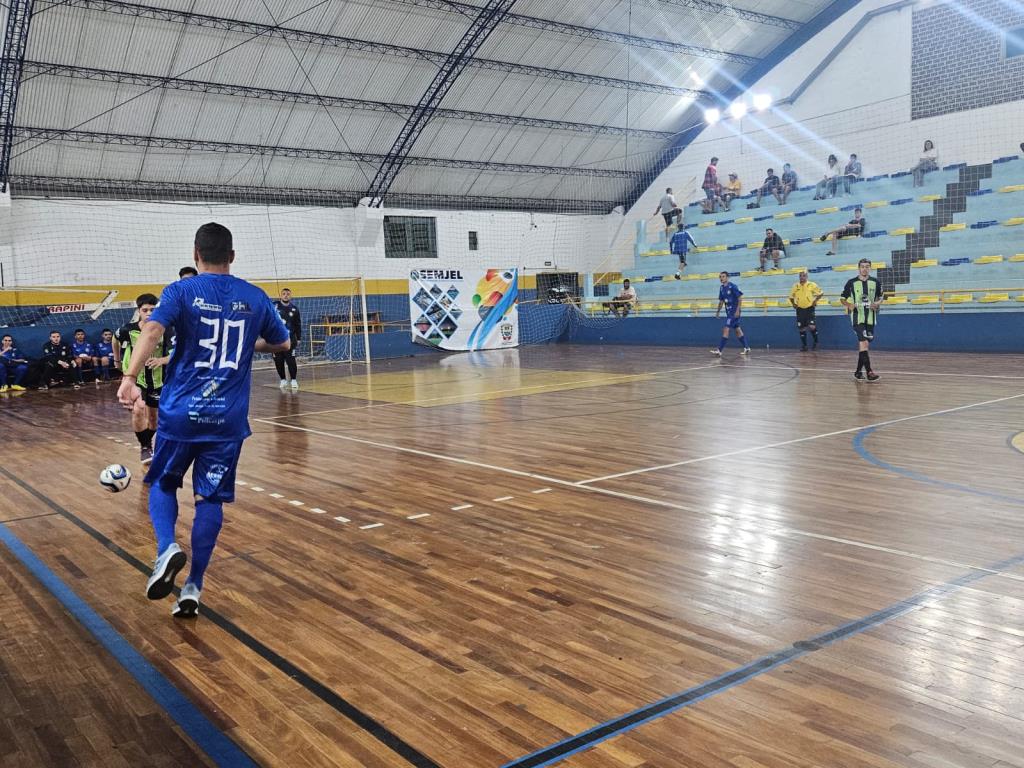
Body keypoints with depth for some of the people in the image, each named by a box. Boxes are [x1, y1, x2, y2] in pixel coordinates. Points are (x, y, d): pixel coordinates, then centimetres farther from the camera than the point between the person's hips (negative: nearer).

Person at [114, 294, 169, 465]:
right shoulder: (127, 330, -14)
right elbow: (116, 340, 10)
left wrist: (161, 360, -28)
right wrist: (117, 359, 20)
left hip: (156, 380, 2)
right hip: (133, 379, -2)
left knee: (152, 416, 16)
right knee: (138, 409, -26)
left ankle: (148, 443, 44)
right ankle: (144, 448, -8)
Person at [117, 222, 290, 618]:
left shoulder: (181, 291, -2)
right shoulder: (255, 297, 6)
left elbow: (152, 330, -20)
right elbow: (282, 343, 18)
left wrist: (129, 378, -30)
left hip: (181, 411, -1)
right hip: (228, 417, 2)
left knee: (163, 483, 18)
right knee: (211, 499, 8)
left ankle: (167, 549, -8)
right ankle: (193, 587, 8)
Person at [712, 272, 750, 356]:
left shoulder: (733, 286, -13)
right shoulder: (722, 288, 9)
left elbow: (740, 298, -15)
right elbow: (721, 301, 19)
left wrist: (738, 310, -21)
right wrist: (718, 311, 17)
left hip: (734, 312, -9)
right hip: (729, 312, 9)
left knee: (726, 329, -14)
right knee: (737, 329, 14)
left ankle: (719, 350, -17)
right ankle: (746, 348, 24)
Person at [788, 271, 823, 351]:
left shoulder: (812, 285, -6)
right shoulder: (795, 286, 3)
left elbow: (820, 293, 5)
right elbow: (791, 297, 16)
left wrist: (815, 301, -6)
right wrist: (793, 303, 1)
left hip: (809, 308, -3)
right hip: (800, 309, 3)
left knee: (811, 326, -16)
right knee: (801, 328, 3)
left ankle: (816, 342, 9)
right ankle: (804, 345, 15)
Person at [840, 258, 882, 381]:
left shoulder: (875, 282, 5)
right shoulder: (851, 282, -2)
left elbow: (880, 297, 17)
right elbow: (842, 298, 5)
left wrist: (877, 303, -5)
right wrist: (849, 305, -14)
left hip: (870, 318, 4)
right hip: (857, 317, -4)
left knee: (865, 345, 10)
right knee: (864, 343, -16)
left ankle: (859, 372, 21)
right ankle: (869, 372, -17)